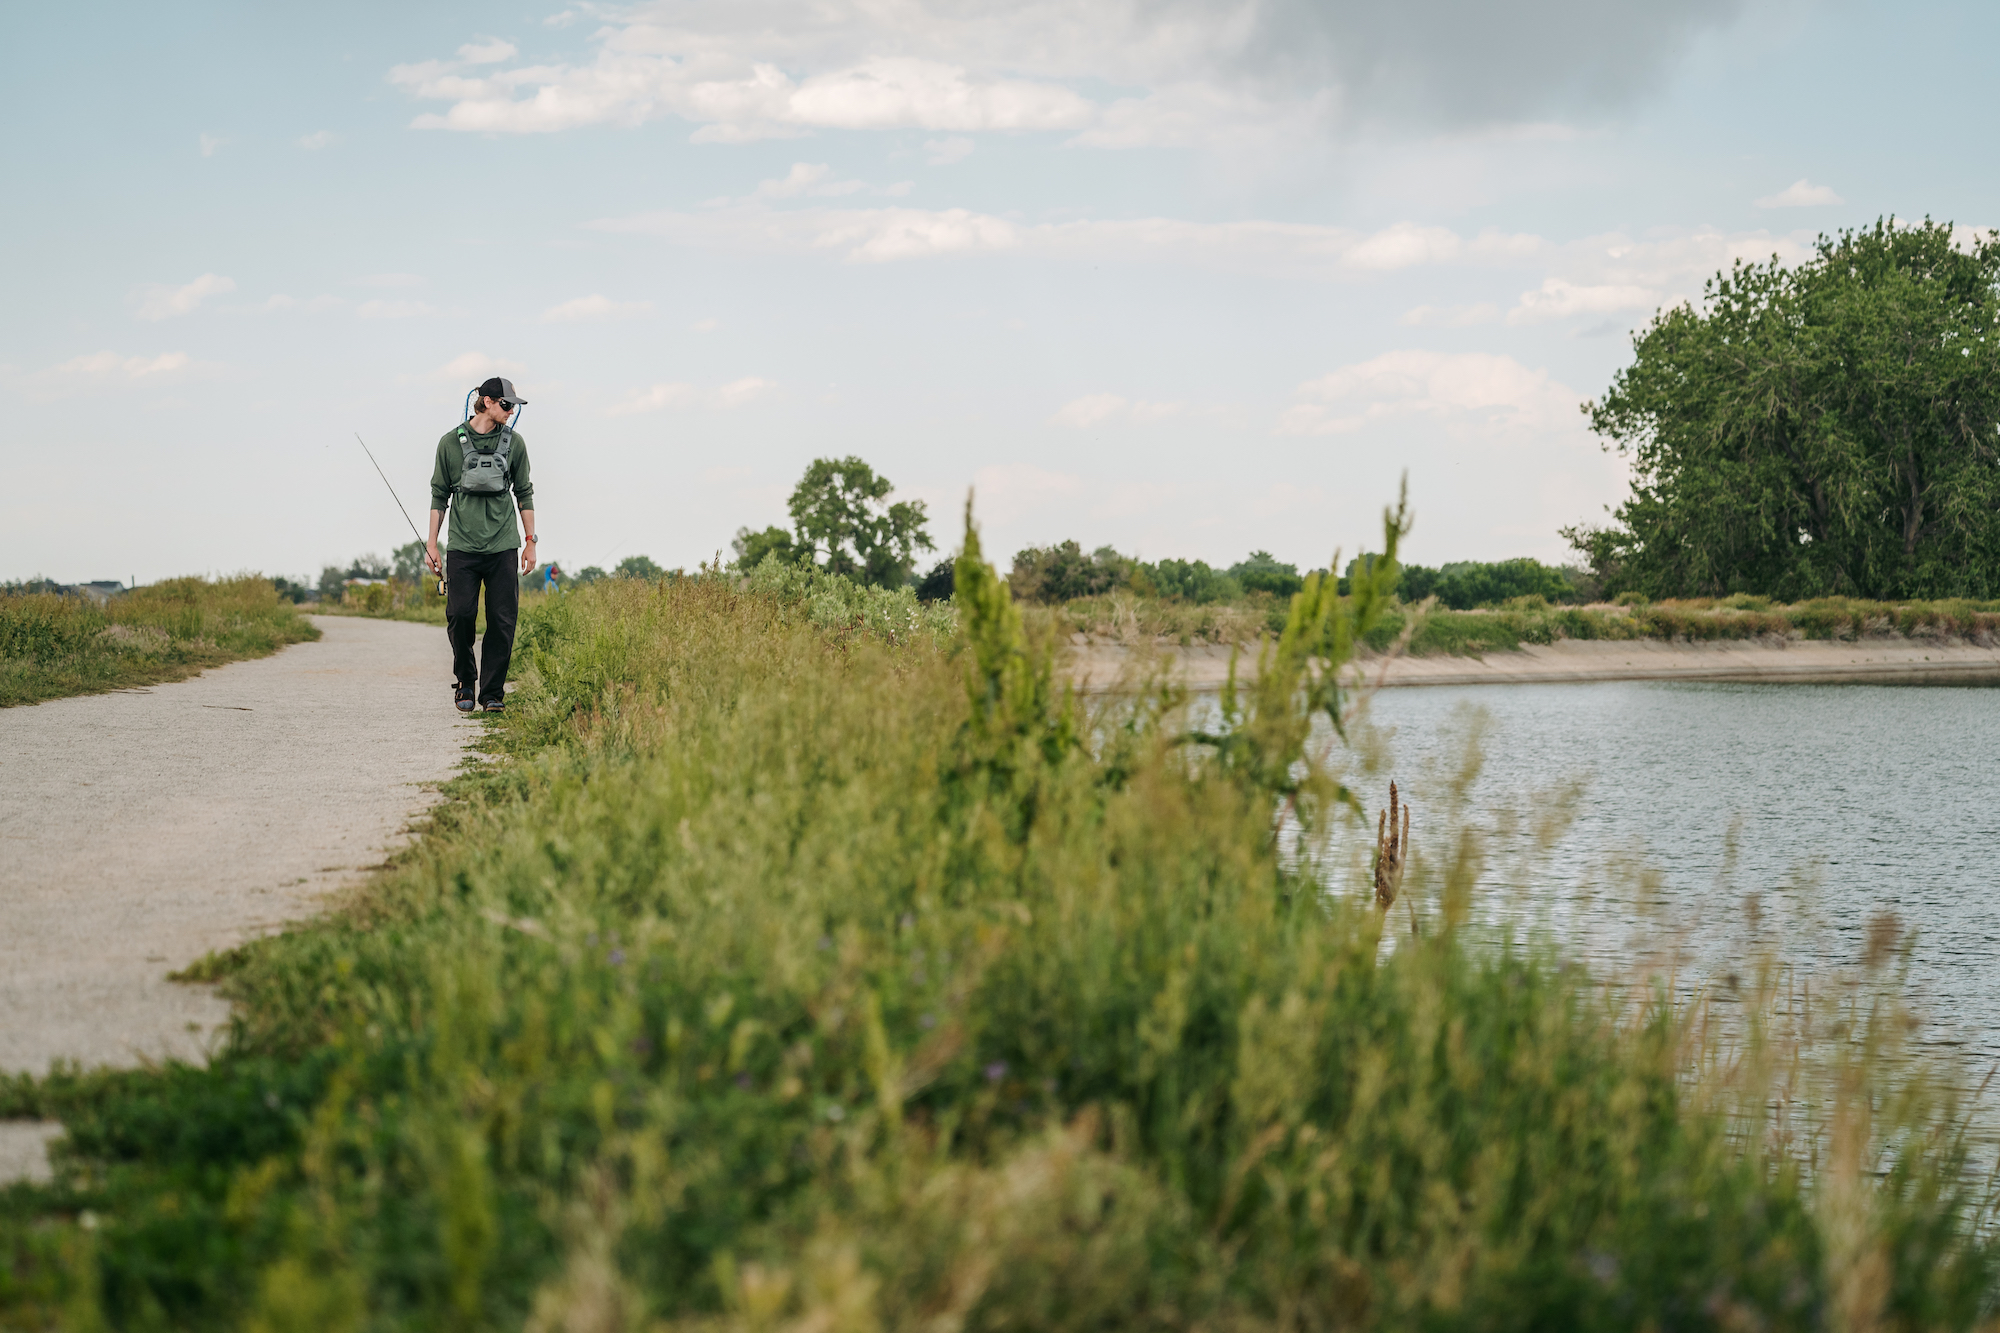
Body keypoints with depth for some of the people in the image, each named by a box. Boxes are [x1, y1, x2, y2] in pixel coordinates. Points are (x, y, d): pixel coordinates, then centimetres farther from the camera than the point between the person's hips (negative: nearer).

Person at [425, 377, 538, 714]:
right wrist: (431, 543, 5)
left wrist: (530, 541, 9)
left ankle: (492, 693, 7)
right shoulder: (451, 442, 3)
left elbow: (524, 493, 13)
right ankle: (465, 682, 14)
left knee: (502, 622, -3)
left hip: (502, 547, 1)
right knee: (460, 616, -8)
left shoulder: (514, 442, 7)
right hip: (462, 547, -1)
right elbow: (439, 494, 9)